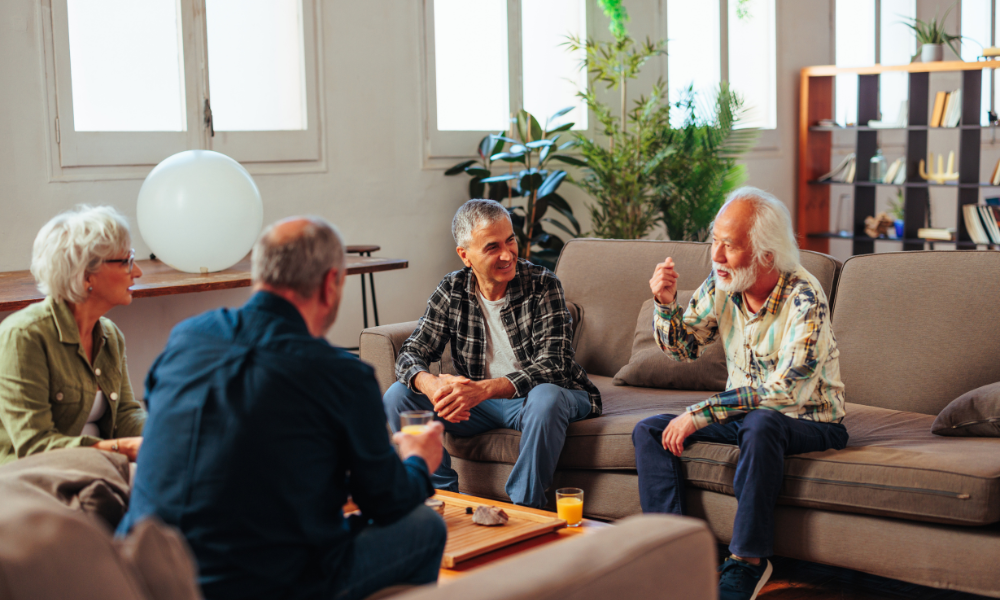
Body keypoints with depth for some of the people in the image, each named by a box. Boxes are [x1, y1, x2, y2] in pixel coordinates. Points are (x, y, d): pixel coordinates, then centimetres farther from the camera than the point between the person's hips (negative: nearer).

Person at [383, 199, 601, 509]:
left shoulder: (542, 285, -15)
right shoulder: (452, 291, -3)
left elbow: (551, 366, -24)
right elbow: (411, 353, -5)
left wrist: (484, 389, -40)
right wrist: (430, 384, -31)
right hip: (476, 401, 4)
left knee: (545, 398, -38)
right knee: (398, 396, -13)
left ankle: (524, 509, -22)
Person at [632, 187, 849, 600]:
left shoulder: (804, 298, -24)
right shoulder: (720, 287, -5)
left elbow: (784, 390, -31)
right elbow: (682, 349, 9)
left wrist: (700, 414, -30)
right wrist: (666, 304, -11)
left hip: (810, 422, -7)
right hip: (743, 413, 7)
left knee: (761, 425, -39)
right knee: (649, 432, -7)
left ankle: (748, 562, -27)